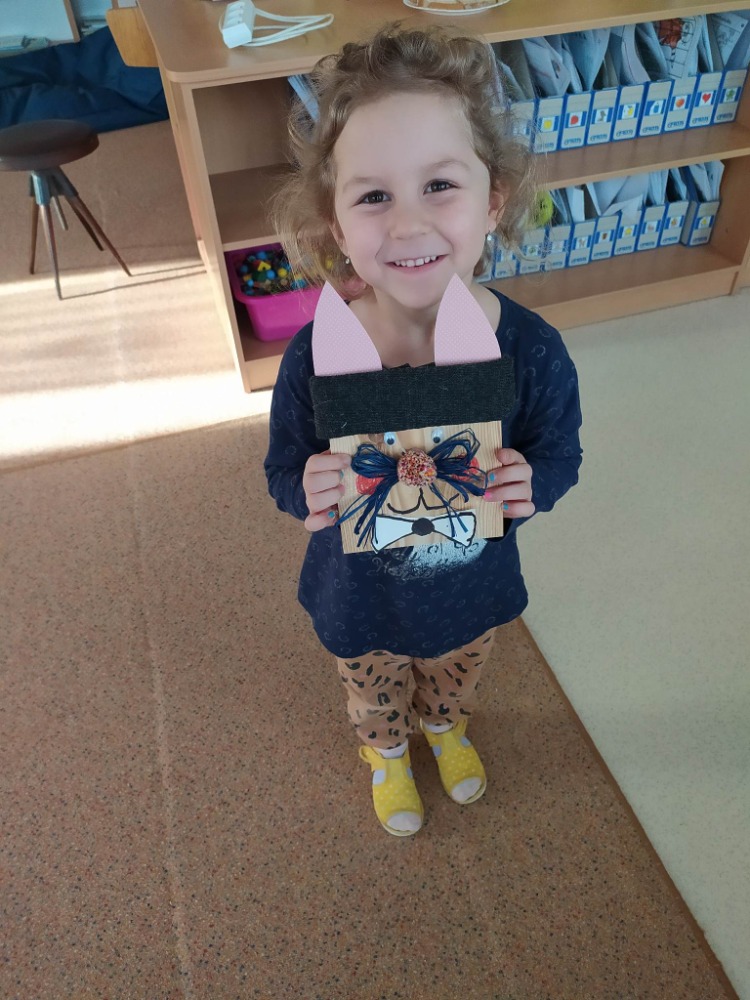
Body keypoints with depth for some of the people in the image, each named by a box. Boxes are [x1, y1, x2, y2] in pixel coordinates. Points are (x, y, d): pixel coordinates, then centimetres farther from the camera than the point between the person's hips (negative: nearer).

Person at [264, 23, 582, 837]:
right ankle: (386, 751, 71)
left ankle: (444, 725, 75)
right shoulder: (315, 358, -30)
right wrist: (308, 493, -36)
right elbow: (284, 469, -13)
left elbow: (560, 454, -9)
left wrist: (532, 484, -32)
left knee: (455, 683, 36)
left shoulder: (532, 351, -27)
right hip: (361, 601, -1)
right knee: (375, 699, 33)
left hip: (475, 591, 2)